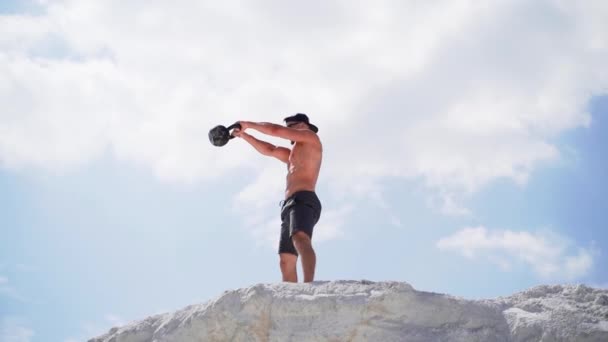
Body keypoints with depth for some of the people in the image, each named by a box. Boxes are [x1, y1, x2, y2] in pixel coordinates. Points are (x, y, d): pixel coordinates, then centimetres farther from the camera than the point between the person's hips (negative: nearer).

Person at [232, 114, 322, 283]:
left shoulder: (310, 137, 11)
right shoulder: (293, 155, 36)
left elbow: (276, 130, 6)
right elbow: (269, 150, 40)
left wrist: (250, 124, 19)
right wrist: (244, 135, 33)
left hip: (303, 201, -10)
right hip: (289, 205, 10)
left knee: (300, 238, -35)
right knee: (286, 261, 0)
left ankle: (308, 285, -56)